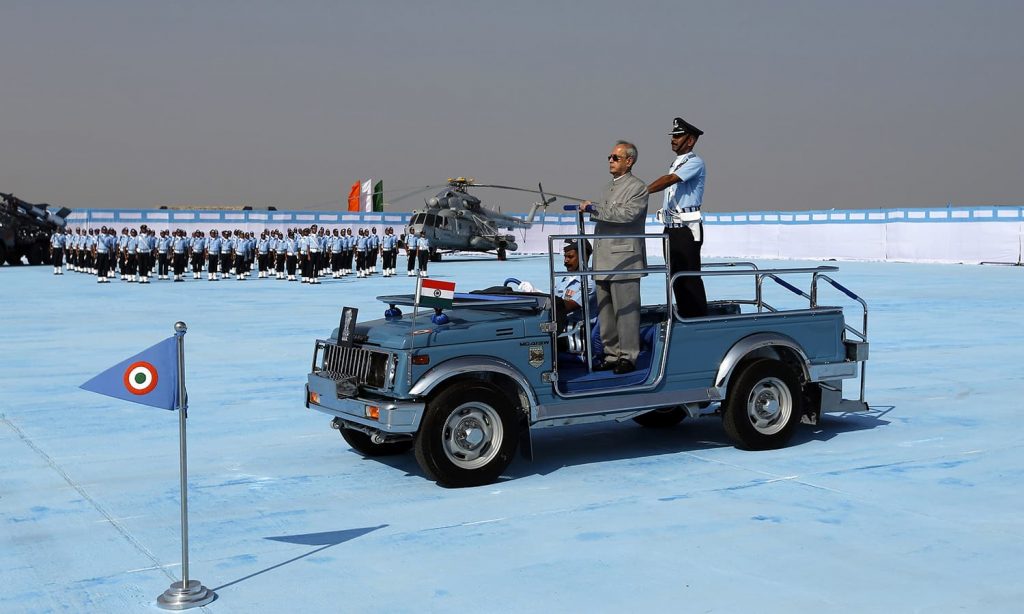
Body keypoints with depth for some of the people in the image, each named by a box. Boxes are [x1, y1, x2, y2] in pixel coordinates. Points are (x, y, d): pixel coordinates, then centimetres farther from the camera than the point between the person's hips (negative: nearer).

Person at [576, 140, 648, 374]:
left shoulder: (638, 188, -4)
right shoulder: (609, 187, 21)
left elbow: (627, 214, -20)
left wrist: (594, 209, -18)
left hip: (624, 259, -8)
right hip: (604, 261, 8)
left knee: (625, 311, -5)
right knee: (605, 311, 9)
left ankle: (628, 357, 1)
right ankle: (612, 355, 17)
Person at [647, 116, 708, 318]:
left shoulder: (695, 162, -9)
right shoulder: (675, 163, 20)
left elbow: (669, 180, -22)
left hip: (687, 229, -9)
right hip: (671, 228, 9)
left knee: (690, 278, -9)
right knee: (675, 277, 11)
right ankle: (684, 320, 18)